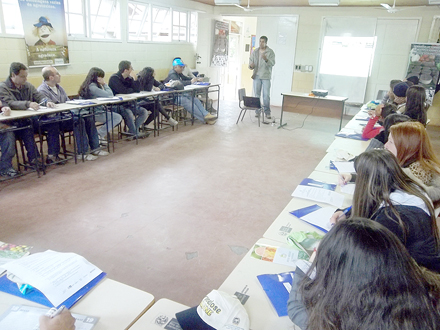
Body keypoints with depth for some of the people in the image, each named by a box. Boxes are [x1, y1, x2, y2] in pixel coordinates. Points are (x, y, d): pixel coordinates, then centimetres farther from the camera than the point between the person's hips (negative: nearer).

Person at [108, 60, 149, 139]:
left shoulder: (127, 78, 10)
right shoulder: (114, 78, -15)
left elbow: (136, 90, 2)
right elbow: (124, 91, -26)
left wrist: (132, 79, -10)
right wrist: (132, 89, -5)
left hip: (127, 104, 9)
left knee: (144, 112, -3)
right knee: (128, 113, -36)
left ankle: (132, 131, -5)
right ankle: (135, 133, -13)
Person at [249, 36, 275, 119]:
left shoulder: (270, 52, 0)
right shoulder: (254, 52, 9)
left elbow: (272, 63, -12)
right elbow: (250, 63, 9)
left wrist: (266, 59, -31)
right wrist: (251, 66, -15)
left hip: (266, 76, -3)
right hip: (256, 76, 3)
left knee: (266, 95, -4)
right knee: (256, 95, 6)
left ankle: (267, 112, 3)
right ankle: (257, 111, 15)